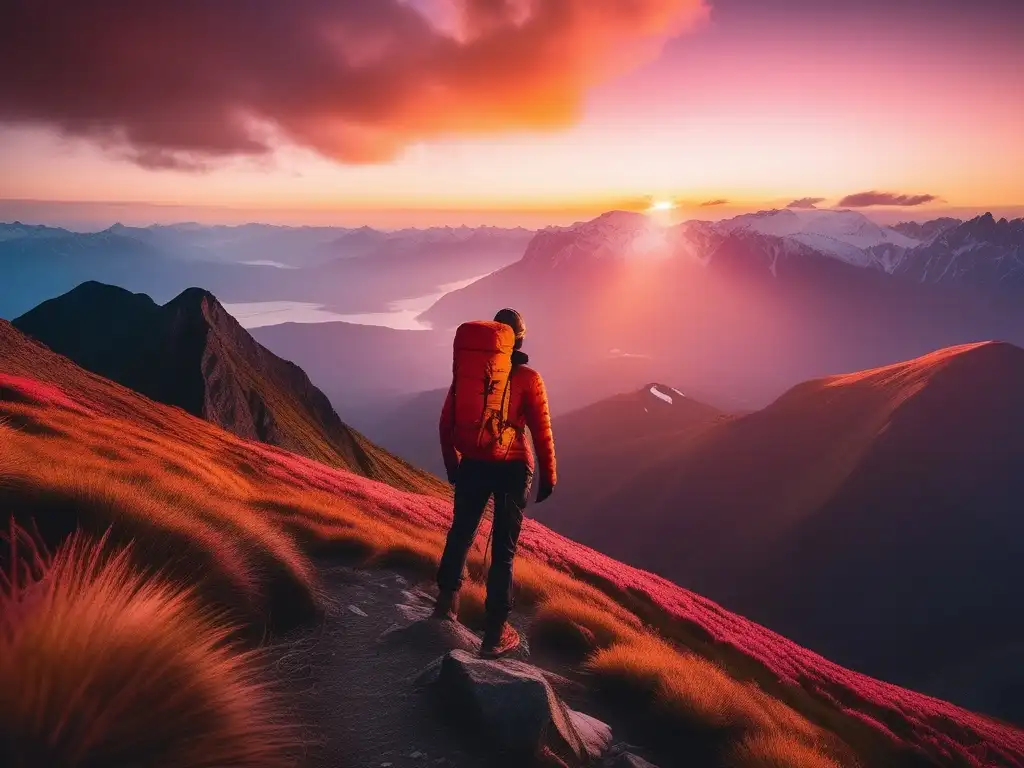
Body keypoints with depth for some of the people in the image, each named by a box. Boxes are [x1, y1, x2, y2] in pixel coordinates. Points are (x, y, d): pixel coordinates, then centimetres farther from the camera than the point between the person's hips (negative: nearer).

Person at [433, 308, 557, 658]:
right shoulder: (527, 378, -7)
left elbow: (447, 423, 5)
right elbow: (542, 432, -7)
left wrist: (452, 465, 17)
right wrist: (548, 477, 4)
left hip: (472, 465, 2)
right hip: (513, 468, -2)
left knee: (461, 532, 25)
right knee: (504, 547, 7)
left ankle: (447, 600, 16)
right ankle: (495, 633, 11)